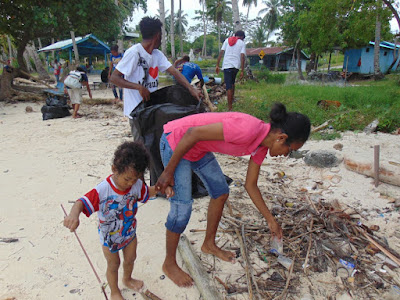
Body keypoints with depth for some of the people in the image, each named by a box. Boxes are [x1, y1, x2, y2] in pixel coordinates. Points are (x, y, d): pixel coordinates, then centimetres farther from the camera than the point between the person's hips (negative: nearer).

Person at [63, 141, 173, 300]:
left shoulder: (136, 184, -19)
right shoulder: (102, 190, -35)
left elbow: (147, 192, -1)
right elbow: (82, 202, -41)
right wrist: (74, 213, -64)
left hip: (129, 232, 4)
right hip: (109, 237, -4)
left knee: (130, 259, 27)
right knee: (113, 265, 20)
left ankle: (127, 279, 62)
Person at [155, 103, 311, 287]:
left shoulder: (262, 146, -1)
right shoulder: (247, 129, -31)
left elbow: (250, 185, 10)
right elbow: (192, 133, -29)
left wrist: (271, 221, 16)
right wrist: (169, 171, -21)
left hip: (198, 148, 9)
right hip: (176, 143, -9)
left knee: (221, 192, 13)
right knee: (182, 207, -7)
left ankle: (209, 244, 35)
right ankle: (169, 264, 17)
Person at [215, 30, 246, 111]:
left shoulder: (227, 40, 15)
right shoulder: (242, 43, 10)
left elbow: (221, 52, 7)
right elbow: (242, 57, -1)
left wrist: (217, 65, 8)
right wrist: (242, 71, -3)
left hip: (227, 66, -1)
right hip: (236, 66, 1)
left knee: (229, 87, -5)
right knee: (232, 83, 25)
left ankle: (230, 108, -8)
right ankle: (232, 99, 36)